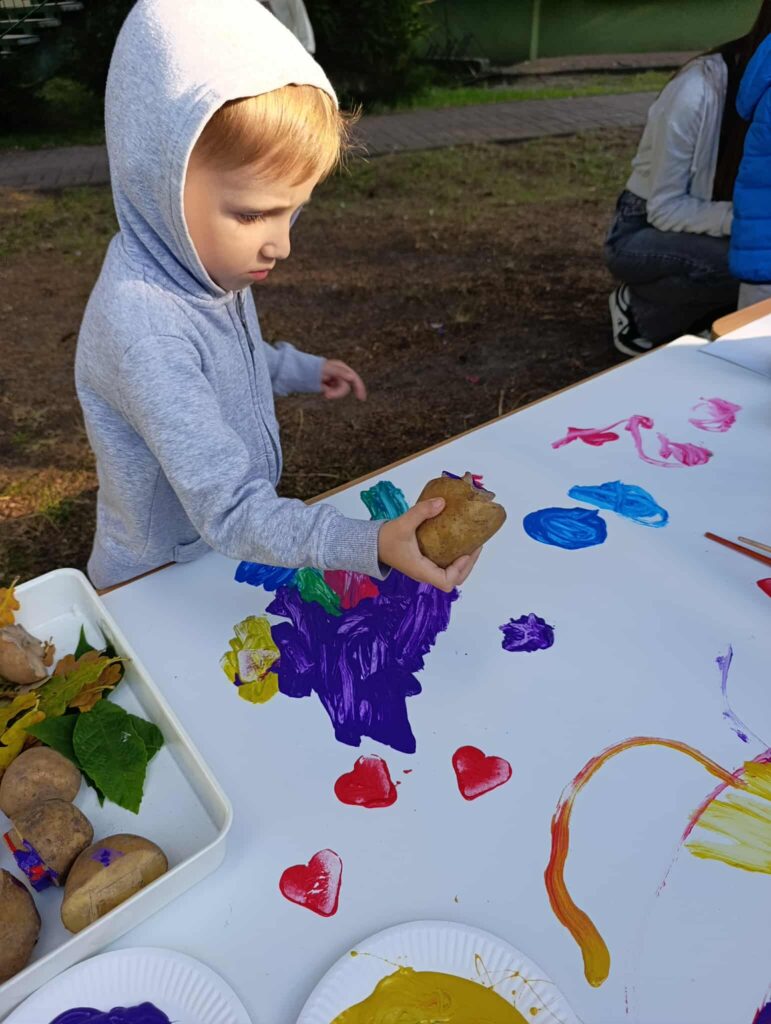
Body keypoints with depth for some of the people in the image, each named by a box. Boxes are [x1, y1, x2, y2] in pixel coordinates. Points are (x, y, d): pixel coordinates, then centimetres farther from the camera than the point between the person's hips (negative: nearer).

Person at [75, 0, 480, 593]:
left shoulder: (204, 262, -7)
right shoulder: (142, 325, -35)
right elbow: (227, 509, -38)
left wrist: (302, 370, 17)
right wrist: (368, 545, -49)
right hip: (164, 582, -8)